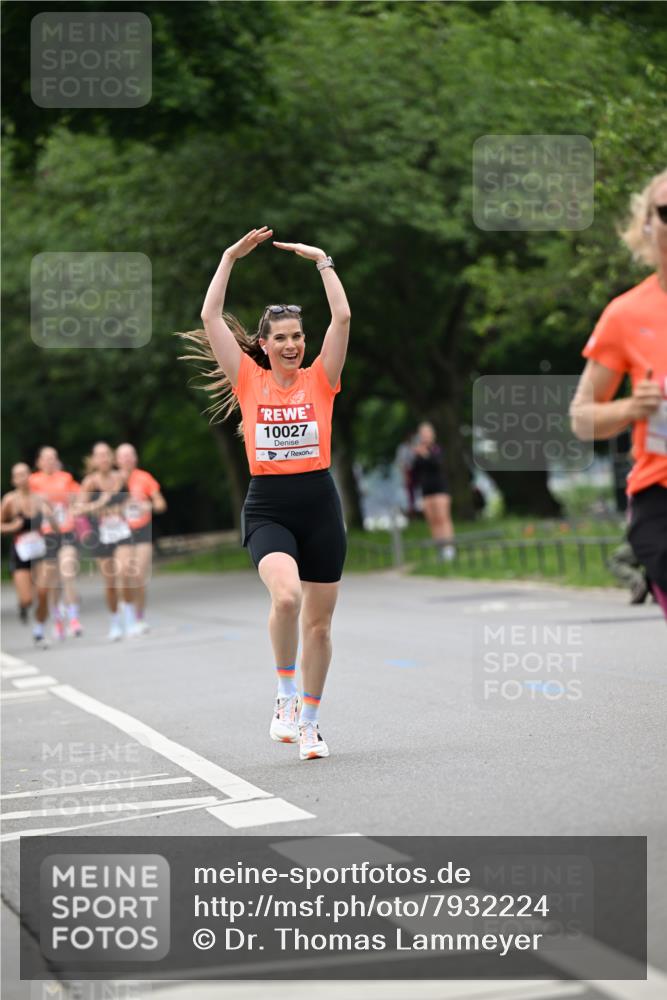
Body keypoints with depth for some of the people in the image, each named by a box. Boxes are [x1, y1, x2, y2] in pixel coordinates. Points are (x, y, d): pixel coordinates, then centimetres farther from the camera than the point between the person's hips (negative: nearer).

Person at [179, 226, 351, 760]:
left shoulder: (319, 380, 4)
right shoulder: (249, 380, 5)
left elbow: (343, 317, -4)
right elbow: (211, 317, 2)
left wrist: (322, 260, -1)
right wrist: (230, 258, 3)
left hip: (319, 503, 2)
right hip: (267, 507, -2)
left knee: (319, 621, 7)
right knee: (286, 595, -28)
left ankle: (309, 721, 23)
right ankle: (286, 695, -6)